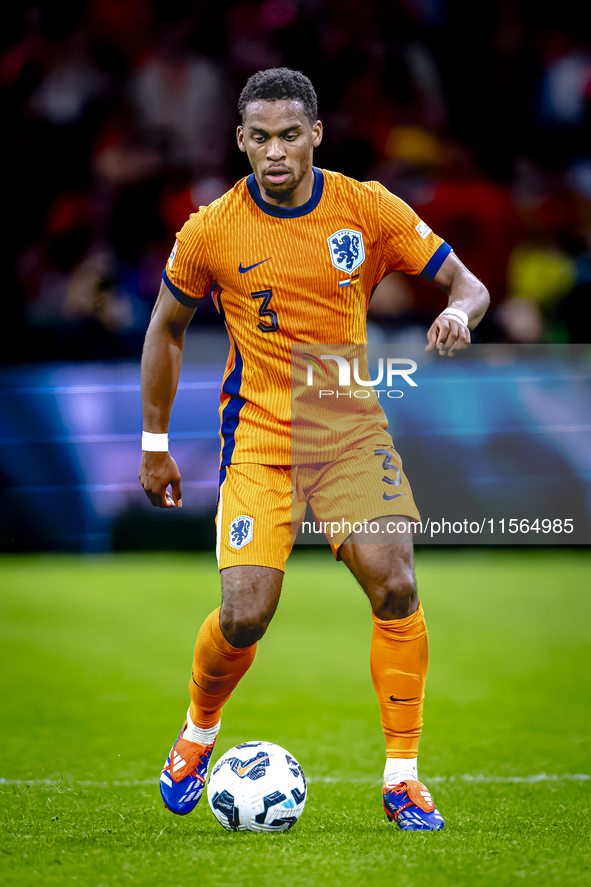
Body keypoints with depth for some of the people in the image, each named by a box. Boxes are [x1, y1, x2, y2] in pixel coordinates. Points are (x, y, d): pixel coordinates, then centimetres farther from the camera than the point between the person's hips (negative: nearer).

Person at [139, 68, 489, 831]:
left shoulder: (368, 209, -4)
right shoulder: (211, 232, -5)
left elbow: (467, 284, 0)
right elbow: (167, 327, 10)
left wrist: (459, 313, -24)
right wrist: (155, 443, 11)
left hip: (352, 430, 1)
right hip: (258, 438, -1)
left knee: (395, 586, -17)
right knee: (245, 616, -13)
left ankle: (402, 777, -3)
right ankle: (198, 733, 20)